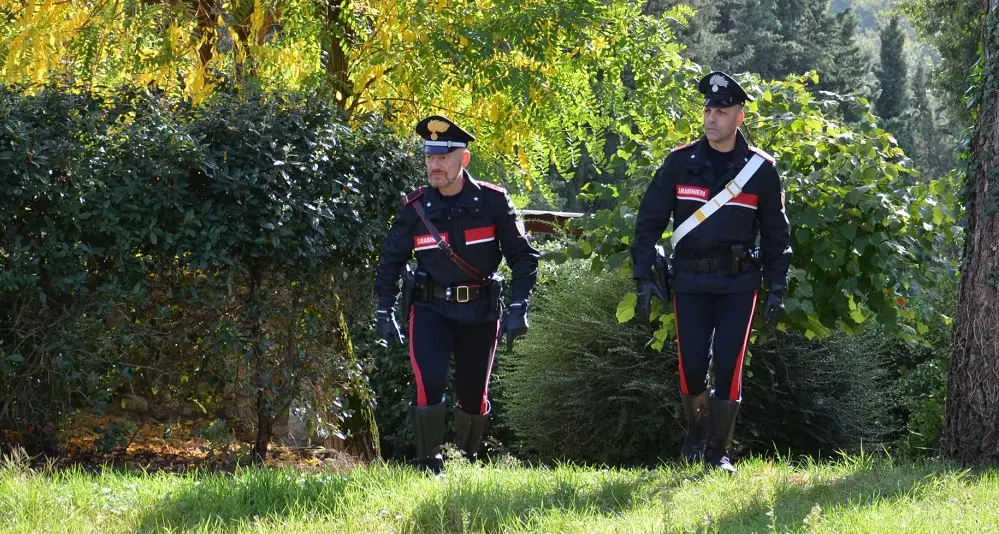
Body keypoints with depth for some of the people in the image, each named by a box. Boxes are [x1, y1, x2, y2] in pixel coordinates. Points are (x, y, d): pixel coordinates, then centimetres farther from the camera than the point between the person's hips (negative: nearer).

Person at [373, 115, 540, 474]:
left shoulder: (493, 202, -8)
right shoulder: (415, 208, -4)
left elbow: (523, 256, -3)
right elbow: (390, 262, 8)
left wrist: (518, 309, -12)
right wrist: (384, 314, 4)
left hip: (480, 312, 1)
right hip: (431, 310, 0)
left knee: (474, 396, 10)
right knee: (429, 382, -20)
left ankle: (466, 461, 34)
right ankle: (430, 464, -9)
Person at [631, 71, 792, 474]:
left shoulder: (760, 169, 1)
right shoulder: (680, 162, 1)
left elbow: (776, 234, 7)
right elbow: (649, 221, 4)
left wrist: (776, 289, 2)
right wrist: (643, 278, -2)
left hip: (738, 282, -1)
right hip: (690, 280, 1)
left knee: (728, 366, -4)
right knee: (691, 365, -3)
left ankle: (719, 451, 7)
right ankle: (697, 430, 24)